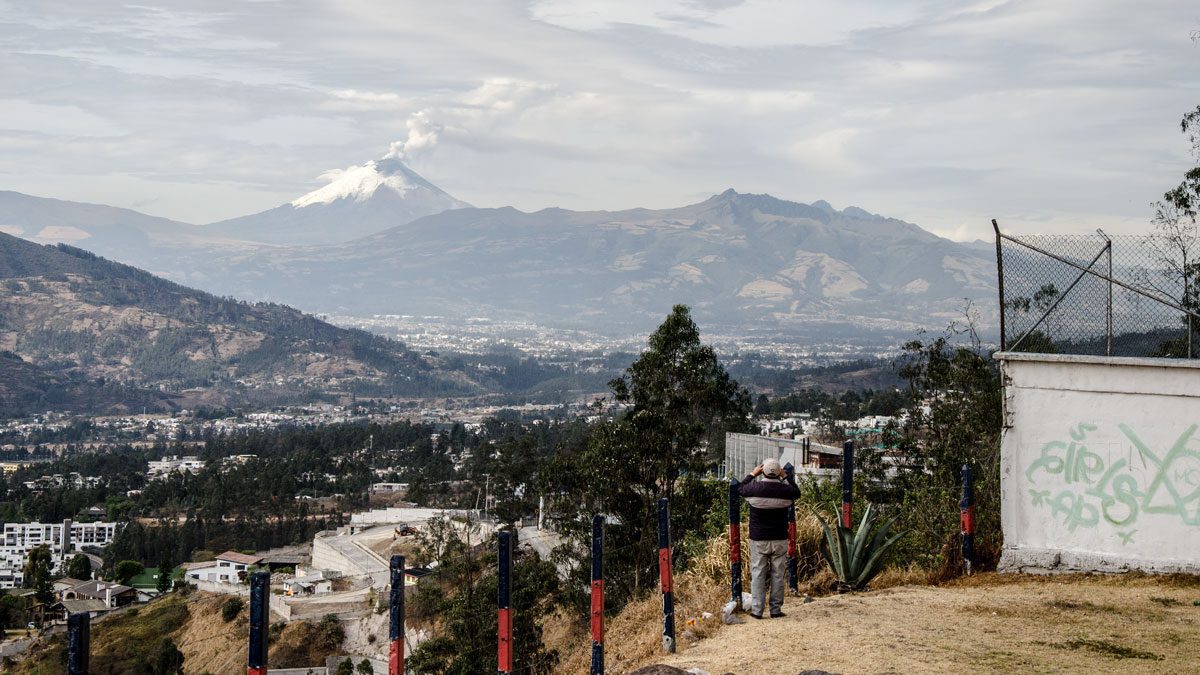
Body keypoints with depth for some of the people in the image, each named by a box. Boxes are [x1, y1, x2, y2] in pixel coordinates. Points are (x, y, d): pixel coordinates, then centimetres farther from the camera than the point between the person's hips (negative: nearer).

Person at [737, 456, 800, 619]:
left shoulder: (754, 488, -12)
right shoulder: (785, 489, -8)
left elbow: (740, 489, 12)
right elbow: (797, 492, 16)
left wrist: (753, 474, 18)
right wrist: (786, 476, 20)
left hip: (758, 540, -1)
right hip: (780, 540, 1)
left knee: (758, 574, 5)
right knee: (778, 575, 8)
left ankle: (757, 610, 3)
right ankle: (776, 609, 10)